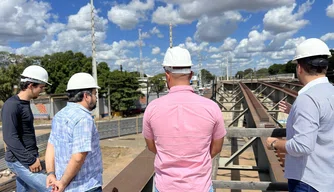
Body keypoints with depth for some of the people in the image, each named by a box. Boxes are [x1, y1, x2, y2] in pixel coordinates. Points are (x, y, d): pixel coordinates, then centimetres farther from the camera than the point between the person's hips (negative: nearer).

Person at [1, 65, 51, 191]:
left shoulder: (25, 104, 10)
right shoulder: (11, 105, -17)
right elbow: (10, 137, -22)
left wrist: (34, 156, 11)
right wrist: (30, 161, -19)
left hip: (28, 159, 9)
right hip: (20, 161, -9)